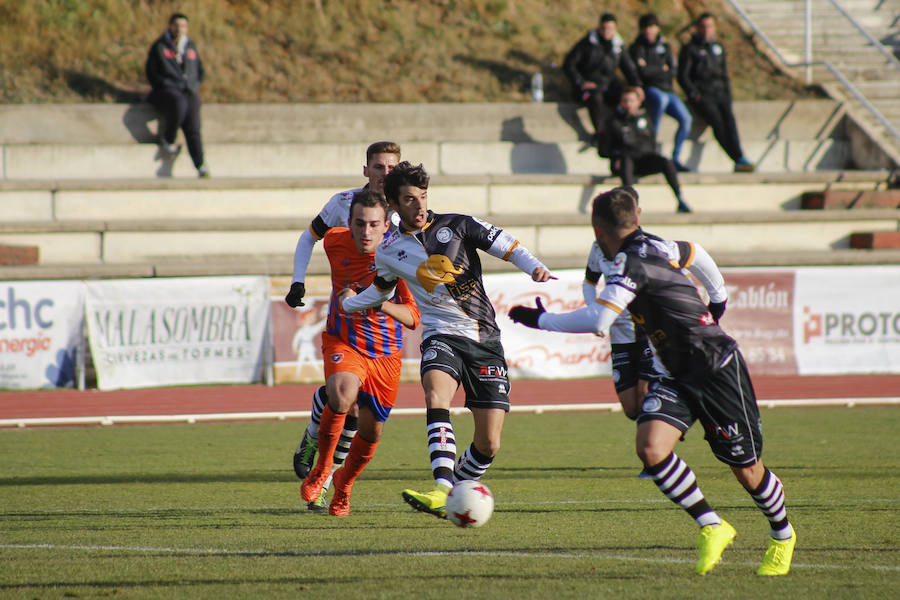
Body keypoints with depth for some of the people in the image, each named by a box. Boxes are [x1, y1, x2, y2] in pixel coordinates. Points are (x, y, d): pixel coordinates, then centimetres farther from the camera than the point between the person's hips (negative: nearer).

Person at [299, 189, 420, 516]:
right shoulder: (334, 241, -11)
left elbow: (413, 317, -19)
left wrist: (378, 302, -36)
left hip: (385, 353, 1)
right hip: (342, 342, -1)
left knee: (371, 431, 9)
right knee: (342, 394, -32)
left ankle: (344, 483, 41)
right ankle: (322, 467, -10)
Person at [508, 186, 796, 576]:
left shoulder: (631, 262, -22)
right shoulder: (654, 247, 4)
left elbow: (597, 321, -32)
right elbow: (694, 253, 25)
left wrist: (541, 320, -20)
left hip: (718, 369, -8)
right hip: (677, 377, 8)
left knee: (746, 470, 5)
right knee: (650, 448, -14)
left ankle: (782, 536, 30)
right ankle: (711, 528, -4)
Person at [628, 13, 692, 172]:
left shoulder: (664, 47, 16)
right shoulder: (637, 48, 3)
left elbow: (672, 73, 4)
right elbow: (641, 72, -12)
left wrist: (652, 71, -7)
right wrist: (662, 69, -2)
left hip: (666, 89, 5)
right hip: (648, 89, -5)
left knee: (685, 118, -18)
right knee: (662, 99, -40)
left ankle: (675, 158, -8)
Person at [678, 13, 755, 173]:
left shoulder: (718, 47, 20)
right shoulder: (689, 49, 7)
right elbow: (682, 77, 1)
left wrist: (727, 96, 10)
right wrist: (695, 95, -11)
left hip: (719, 94, 3)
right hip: (700, 95, -3)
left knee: (728, 116, -27)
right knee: (716, 119, -30)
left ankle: (740, 161, -38)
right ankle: (739, 158, -35)